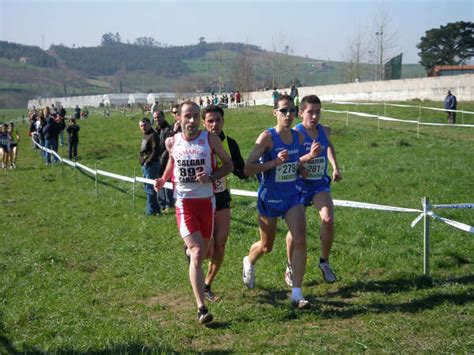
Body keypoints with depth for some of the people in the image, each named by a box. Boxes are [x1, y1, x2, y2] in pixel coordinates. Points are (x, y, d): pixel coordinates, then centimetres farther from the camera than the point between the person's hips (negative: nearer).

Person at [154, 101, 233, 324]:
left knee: (203, 252, 16)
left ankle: (189, 248, 56)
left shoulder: (210, 139, -5)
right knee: (197, 254, -14)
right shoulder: (172, 142, 0)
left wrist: (211, 177, -14)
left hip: (207, 201, 1)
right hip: (184, 203, -1)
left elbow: (228, 164, 3)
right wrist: (163, 179, 5)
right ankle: (201, 309, -12)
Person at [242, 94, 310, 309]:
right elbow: (247, 169, -20)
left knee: (300, 240, -13)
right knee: (266, 247, 14)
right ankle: (249, 262, 50)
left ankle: (296, 293, -7)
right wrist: (274, 163, -28)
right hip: (270, 198, -4)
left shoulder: (298, 137, 3)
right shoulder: (267, 137, -15)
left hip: (292, 196, 4)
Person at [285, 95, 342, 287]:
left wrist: (335, 167, 15)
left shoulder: (325, 131, 0)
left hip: (320, 184, 3)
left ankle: (324, 262, 4)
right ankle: (291, 268, 27)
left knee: (328, 219, -18)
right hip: (299, 185, -3)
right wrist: (309, 156, -37)